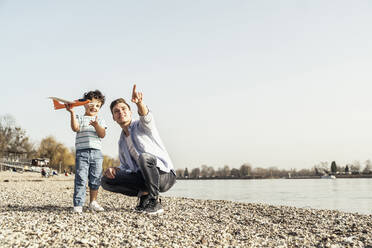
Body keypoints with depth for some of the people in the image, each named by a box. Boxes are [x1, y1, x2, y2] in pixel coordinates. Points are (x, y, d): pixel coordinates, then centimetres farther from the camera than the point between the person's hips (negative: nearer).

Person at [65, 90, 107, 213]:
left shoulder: (100, 121, 15)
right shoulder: (80, 118, 9)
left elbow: (102, 135, 1)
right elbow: (75, 128, -11)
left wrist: (96, 125, -17)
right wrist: (72, 113, -18)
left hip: (96, 152, 3)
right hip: (82, 152, -3)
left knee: (95, 179, 7)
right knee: (81, 178, -8)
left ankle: (93, 202, 20)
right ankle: (78, 205, -7)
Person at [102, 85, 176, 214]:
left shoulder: (141, 126, -3)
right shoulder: (122, 142, 17)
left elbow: (146, 117, -29)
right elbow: (125, 167, 21)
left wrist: (139, 102, -53)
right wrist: (114, 169, -4)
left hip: (165, 175, -6)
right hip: (142, 177, 6)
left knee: (144, 157, -38)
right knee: (106, 180, -6)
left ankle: (155, 202, -22)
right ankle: (144, 193, -3)